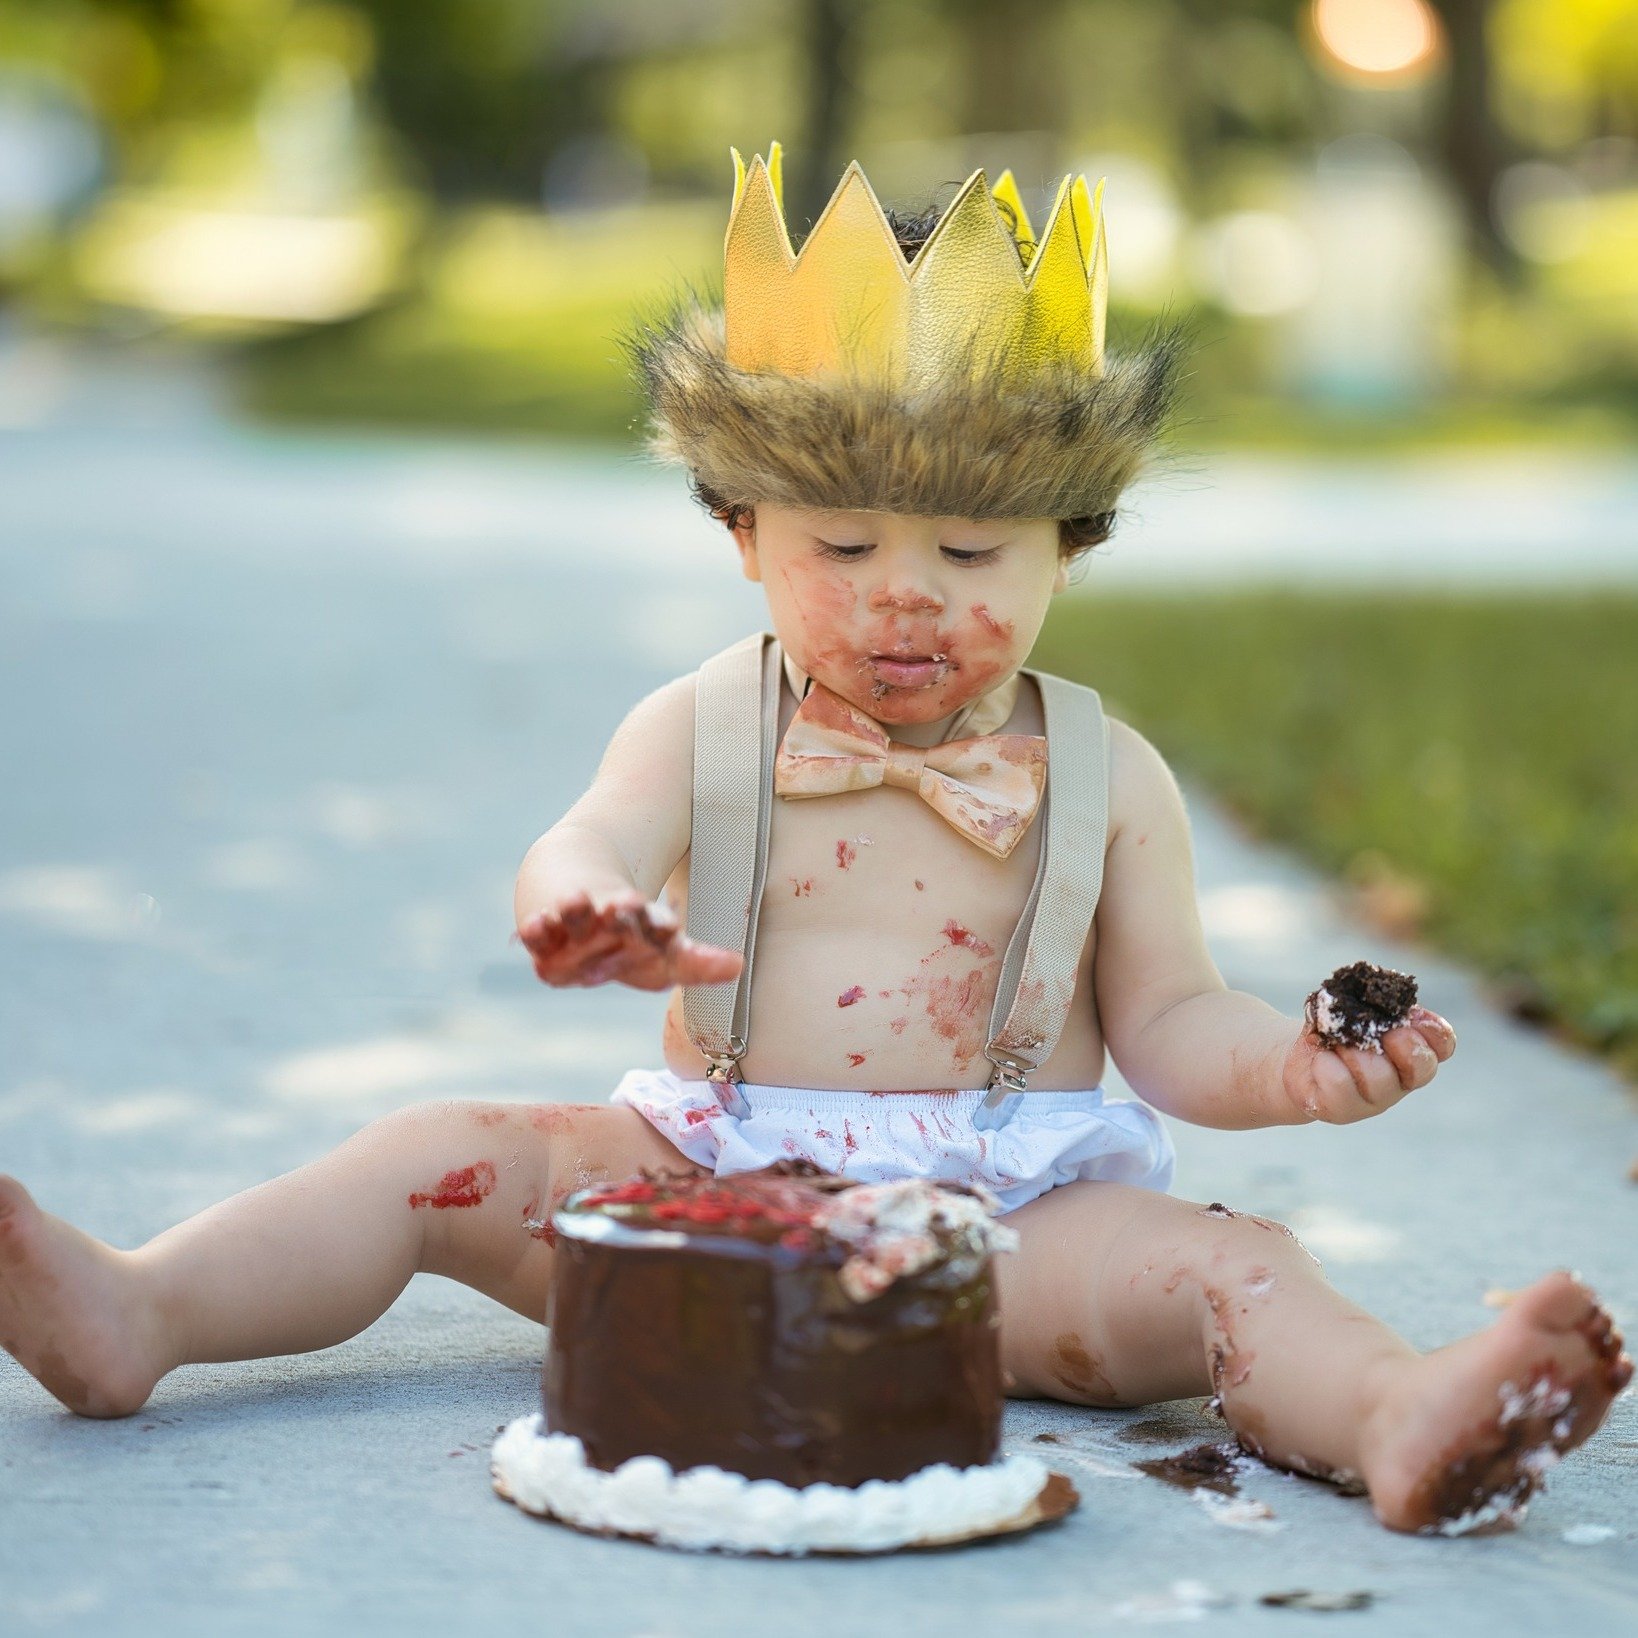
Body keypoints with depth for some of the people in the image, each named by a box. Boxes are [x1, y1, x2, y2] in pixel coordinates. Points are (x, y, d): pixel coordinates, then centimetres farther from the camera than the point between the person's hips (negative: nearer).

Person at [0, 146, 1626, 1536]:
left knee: (1210, 1262, -29)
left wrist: (1287, 1067, -16)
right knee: (448, 1158, -15)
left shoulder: (1104, 778, 5)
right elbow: (585, 851, -15)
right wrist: (579, 905, -41)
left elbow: (1164, 1019, 7)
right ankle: (135, 1311, -26)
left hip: (1008, 1209, -1)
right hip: (713, 1183, 1)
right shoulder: (701, 731, 4)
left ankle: (1396, 1413, -56)